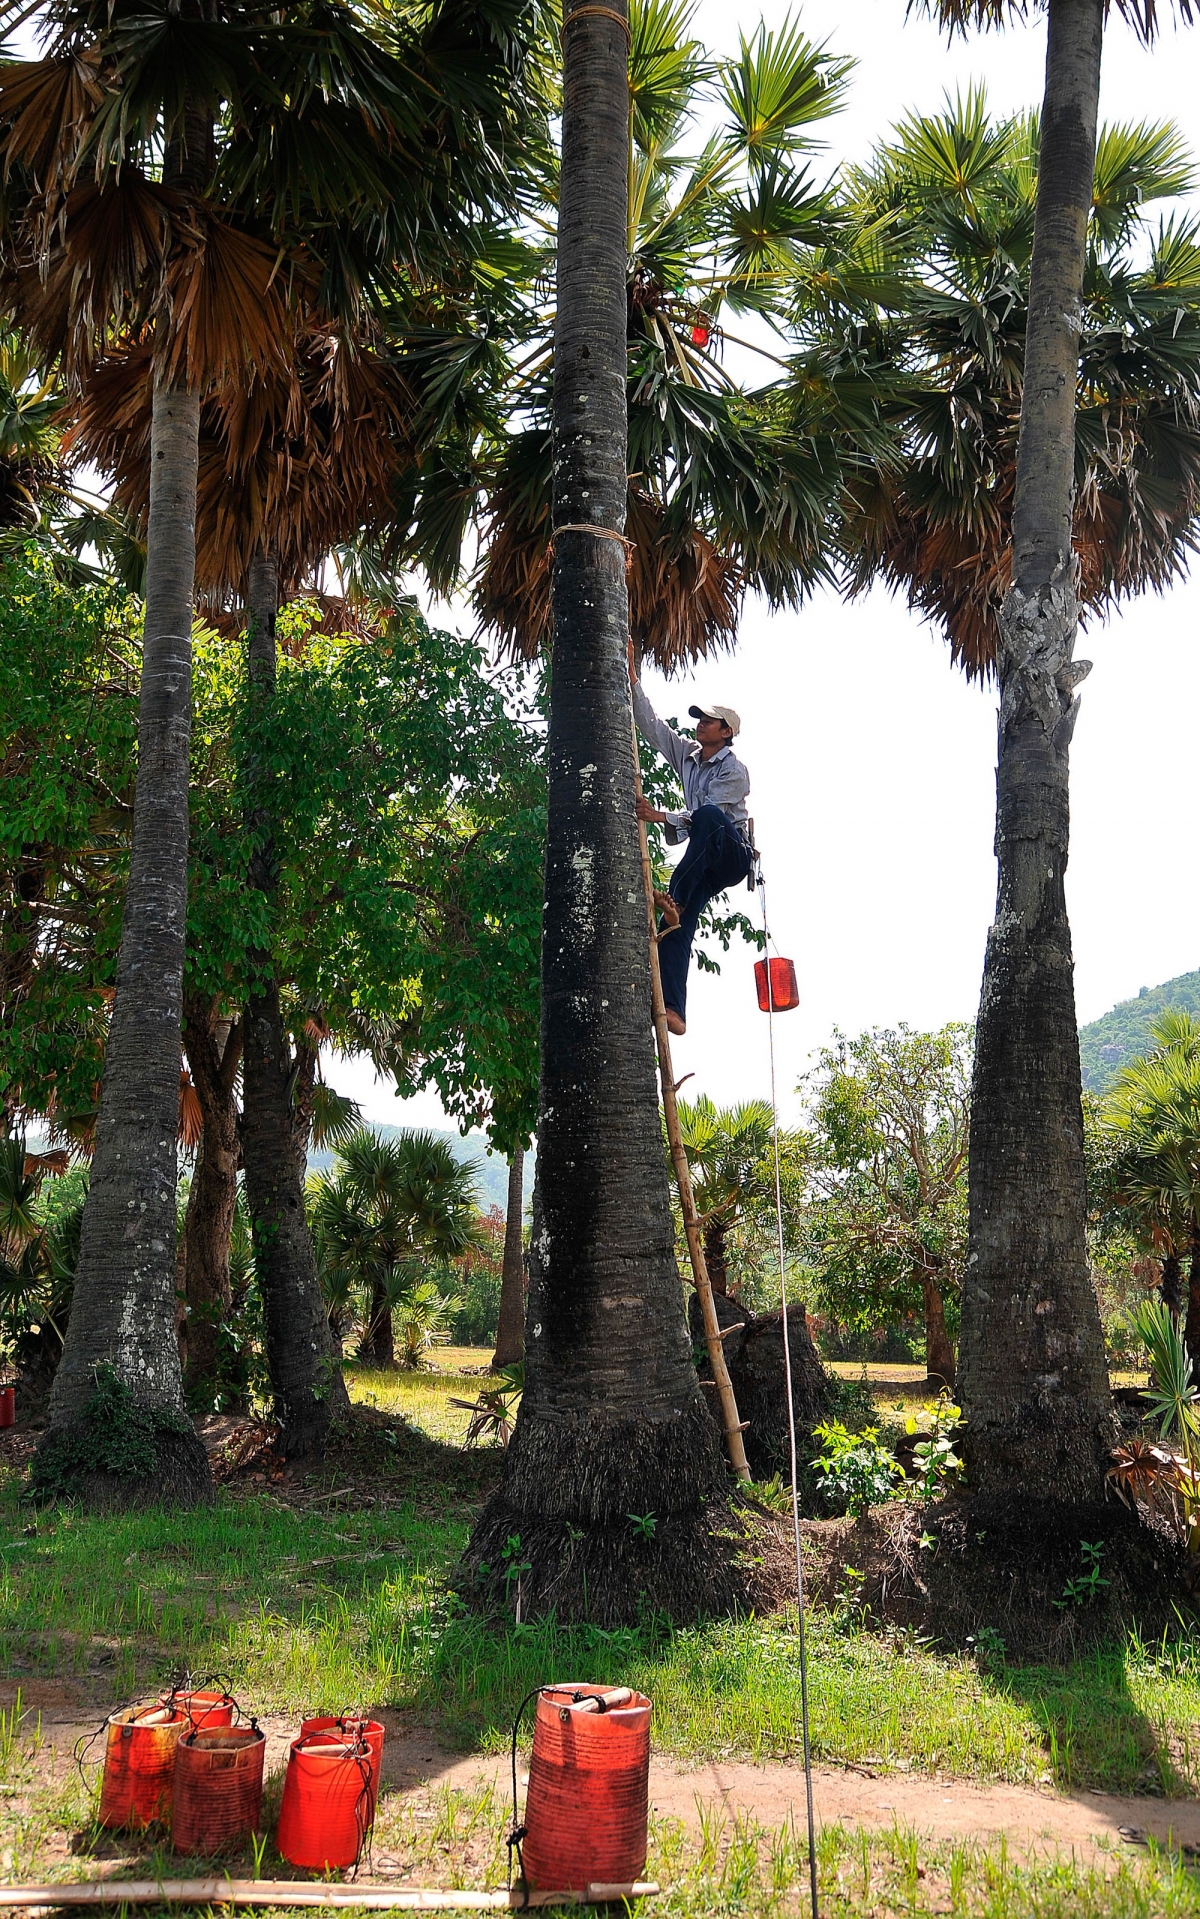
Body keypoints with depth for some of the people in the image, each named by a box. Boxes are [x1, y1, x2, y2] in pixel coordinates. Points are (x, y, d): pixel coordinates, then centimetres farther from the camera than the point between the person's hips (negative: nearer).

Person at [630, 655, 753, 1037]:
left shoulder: (734, 771, -9)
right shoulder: (687, 754, 12)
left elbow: (707, 814, -20)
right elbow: (650, 724, 9)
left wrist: (661, 817, -28)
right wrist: (632, 679, 2)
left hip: (734, 855, -6)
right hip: (705, 863, 6)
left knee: (708, 815, -38)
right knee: (680, 926, -16)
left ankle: (675, 901, -40)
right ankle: (672, 1007, -29)